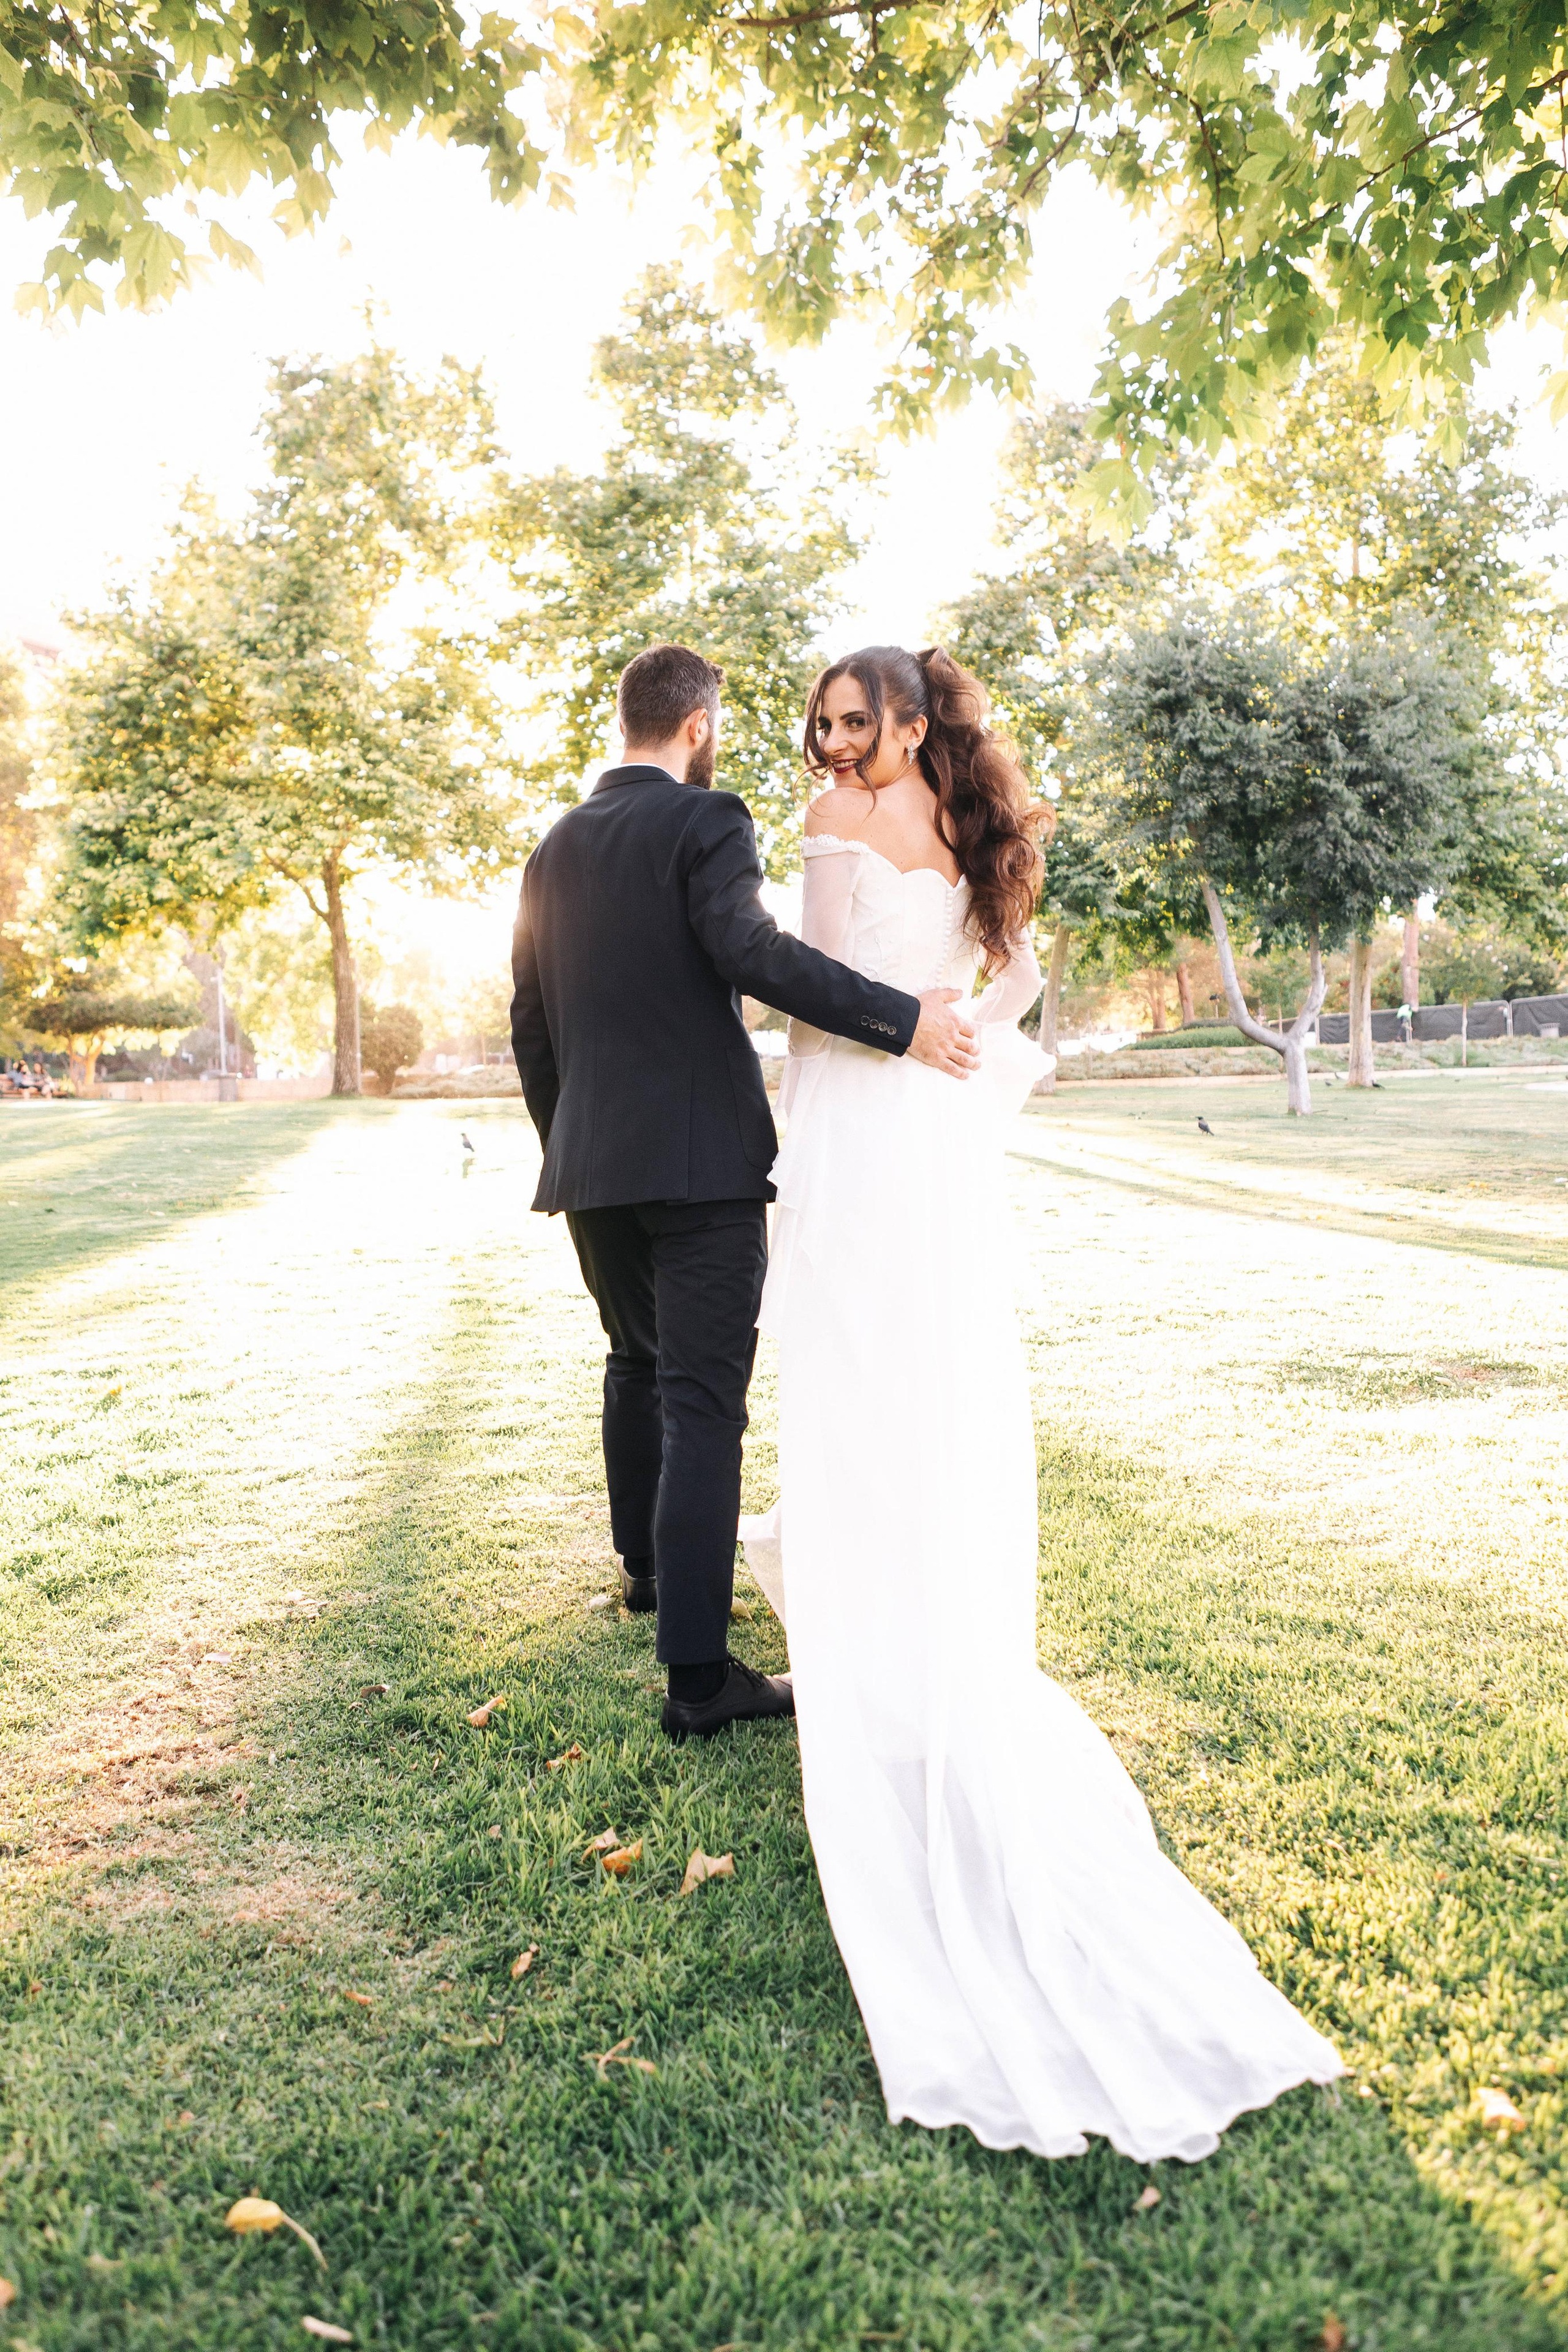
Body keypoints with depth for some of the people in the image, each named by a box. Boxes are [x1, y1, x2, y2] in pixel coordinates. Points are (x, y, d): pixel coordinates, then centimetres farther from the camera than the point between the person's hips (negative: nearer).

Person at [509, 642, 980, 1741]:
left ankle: (647, 1563, 43)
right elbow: (750, 949, -26)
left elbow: (532, 1023, 15)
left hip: (595, 1160, 7)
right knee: (703, 1403, -5)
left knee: (638, 1363, 25)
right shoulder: (706, 820, -8)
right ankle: (700, 1673, -4)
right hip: (701, 1159, -7)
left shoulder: (556, 846, 13)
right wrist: (901, 1017, -26)